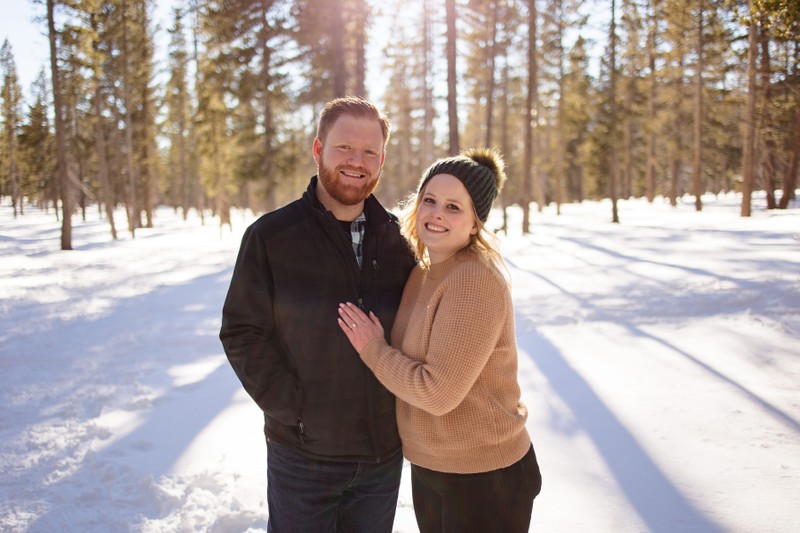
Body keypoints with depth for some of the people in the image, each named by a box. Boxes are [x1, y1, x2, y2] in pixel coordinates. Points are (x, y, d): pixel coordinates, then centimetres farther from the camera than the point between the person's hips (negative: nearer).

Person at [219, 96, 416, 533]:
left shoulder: (396, 242, 1)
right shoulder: (271, 236, -9)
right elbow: (242, 333, -9)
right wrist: (293, 408, -14)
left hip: (383, 453, 4)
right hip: (303, 452, -3)